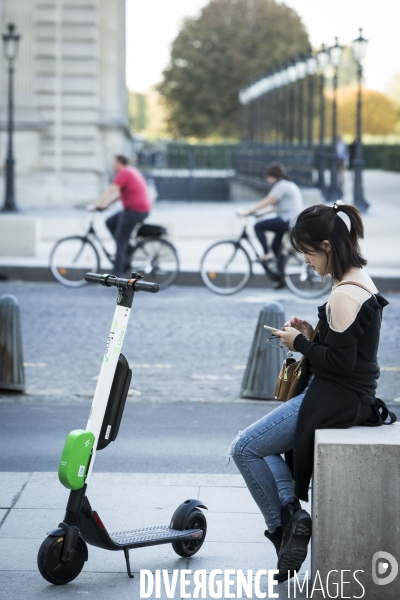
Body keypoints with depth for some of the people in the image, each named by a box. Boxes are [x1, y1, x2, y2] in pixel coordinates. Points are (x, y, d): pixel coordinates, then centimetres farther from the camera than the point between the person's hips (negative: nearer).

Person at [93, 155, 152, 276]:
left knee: (120, 242, -6)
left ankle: (117, 274, -6)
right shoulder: (132, 171, 18)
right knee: (110, 222, 19)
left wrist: (97, 205, -15)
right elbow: (119, 193, 21)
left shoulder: (124, 173, -13)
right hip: (143, 208, 10)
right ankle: (126, 249, 14)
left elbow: (110, 191, -18)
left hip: (134, 210, -10)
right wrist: (106, 204, 18)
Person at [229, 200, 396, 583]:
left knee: (245, 448, -4)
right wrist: (313, 334, 6)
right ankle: (291, 512, 7)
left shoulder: (344, 295, -22)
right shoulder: (361, 282, 10)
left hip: (336, 399, -11)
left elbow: (339, 362, -23)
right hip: (354, 394, 11)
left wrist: (300, 343, -10)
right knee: (265, 445, 23)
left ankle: (283, 523, 1)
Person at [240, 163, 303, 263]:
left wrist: (248, 211, -17)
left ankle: (267, 254, -17)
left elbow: (267, 202, -18)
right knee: (276, 246, 20)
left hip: (288, 220, -11)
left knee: (258, 226, -12)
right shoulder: (289, 184, 19)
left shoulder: (282, 185, -12)